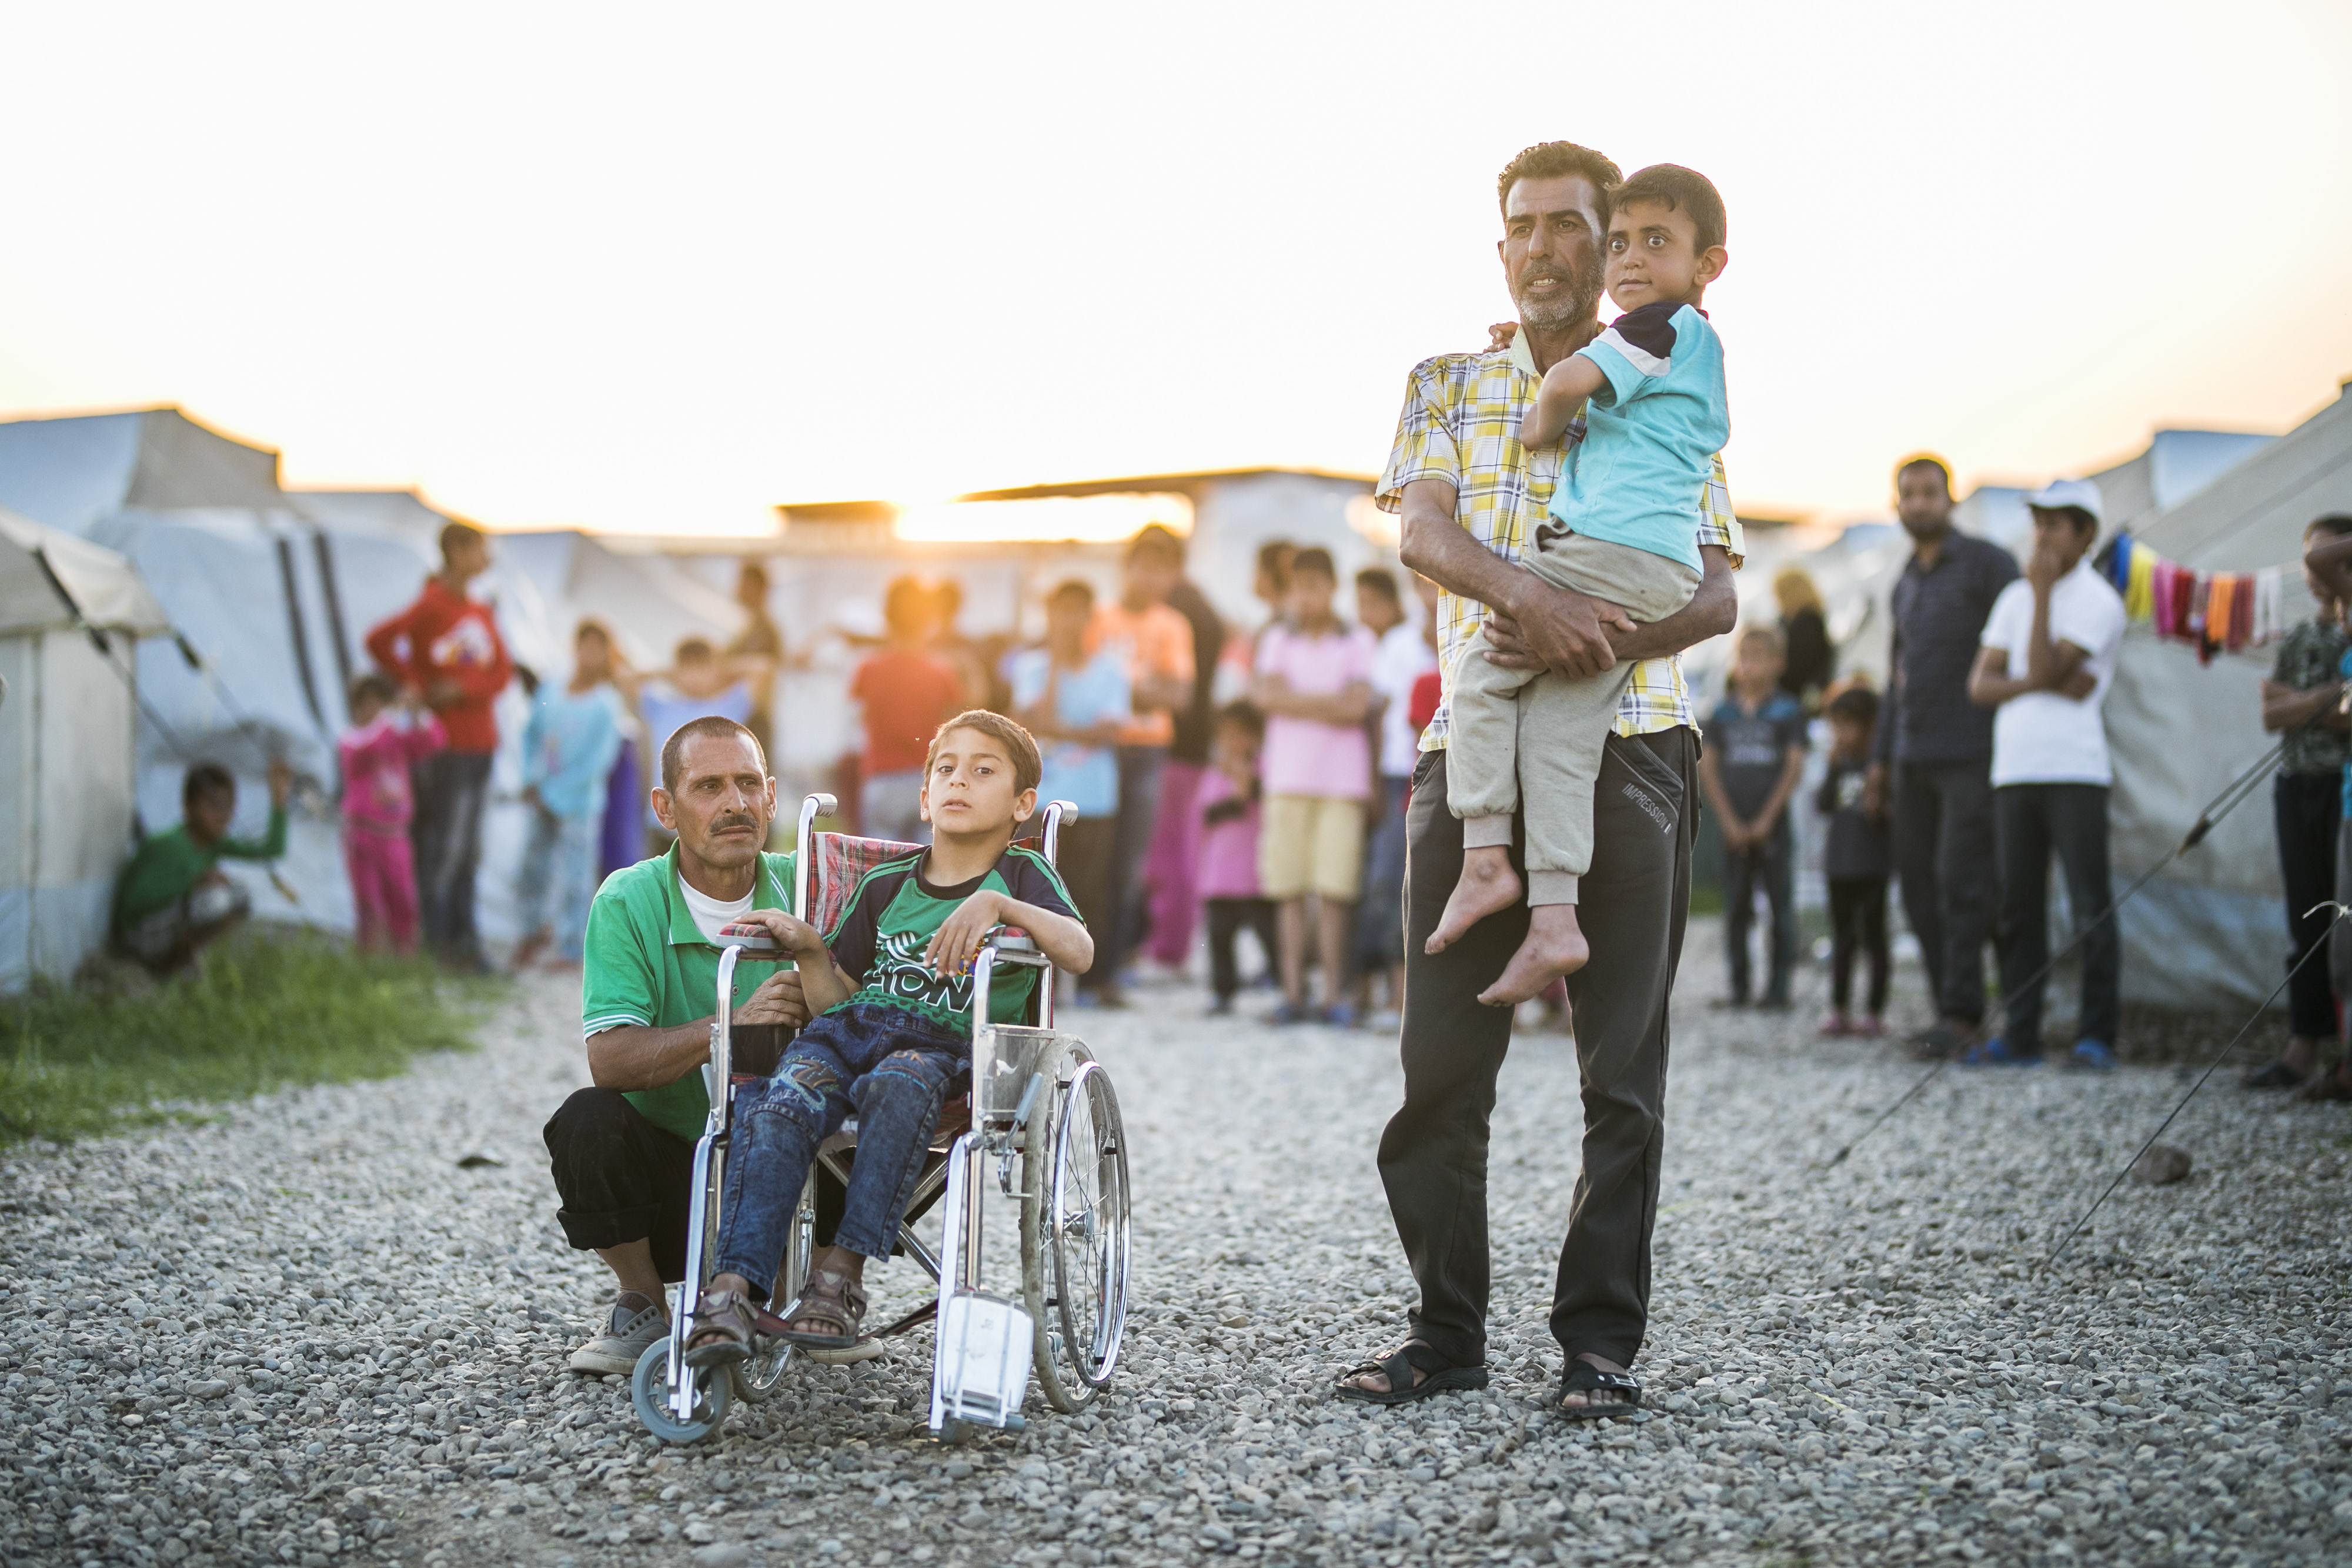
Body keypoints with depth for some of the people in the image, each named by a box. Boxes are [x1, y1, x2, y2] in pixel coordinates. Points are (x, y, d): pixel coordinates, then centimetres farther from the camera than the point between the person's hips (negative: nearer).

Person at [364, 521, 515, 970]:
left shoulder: (481, 612, 12)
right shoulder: (432, 606, -10)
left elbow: (503, 671, 6)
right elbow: (379, 641, -21)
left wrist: (462, 689, -11)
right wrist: (413, 686, -13)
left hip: (480, 742, 7)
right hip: (445, 744, -7)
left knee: (469, 849, 11)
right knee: (443, 846, -6)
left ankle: (463, 938, 17)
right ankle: (435, 939, 2)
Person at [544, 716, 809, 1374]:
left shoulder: (804, 890, -2)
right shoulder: (629, 903, -8)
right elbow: (610, 1059, -21)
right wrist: (727, 1029, -34)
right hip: (667, 1162, -1)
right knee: (587, 1119, -30)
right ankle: (641, 1307, -4)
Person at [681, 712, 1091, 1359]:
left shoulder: (1022, 874, 12)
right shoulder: (885, 886, 23)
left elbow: (1080, 952, -8)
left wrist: (998, 904, -20)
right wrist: (809, 948, 2)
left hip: (947, 1044, -3)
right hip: (853, 1025, 3)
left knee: (899, 1085, -40)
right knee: (776, 1108, -29)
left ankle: (841, 1272, -39)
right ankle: (732, 1289, -39)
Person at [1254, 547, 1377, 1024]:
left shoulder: (1357, 642, 7)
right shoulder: (1278, 640, 13)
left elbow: (1356, 707, -5)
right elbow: (1270, 696, -3)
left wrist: (1297, 700, -3)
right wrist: (1329, 702, -5)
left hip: (1342, 780, -1)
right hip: (1288, 778, 1)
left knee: (1334, 891, -6)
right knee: (1289, 890, -2)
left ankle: (1335, 996, -2)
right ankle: (1294, 994, 1)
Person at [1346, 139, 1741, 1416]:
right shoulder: (1446, 387, 14)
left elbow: (1717, 595, 2)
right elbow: (1421, 529, -5)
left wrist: (1603, 636, -19)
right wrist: (1526, 594, -26)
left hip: (1628, 750, -1)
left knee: (1622, 1066, -1)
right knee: (1441, 1057, 0)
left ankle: (1601, 1339, 8)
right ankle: (1447, 1331, 11)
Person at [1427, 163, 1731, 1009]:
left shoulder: (1667, 324, -3)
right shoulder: (1701, 353, 28)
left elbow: (1573, 381, -17)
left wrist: (1544, 422, 3)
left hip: (1603, 546, -9)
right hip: (1663, 569, 9)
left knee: (1481, 673, 1)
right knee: (1562, 736, 3)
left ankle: (1487, 858, -1)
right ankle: (1553, 920, -4)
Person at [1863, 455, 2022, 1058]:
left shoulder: (1987, 564, -1)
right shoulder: (1905, 585, 20)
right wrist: (1881, 760, 21)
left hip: (1973, 755, -7)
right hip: (1914, 758, 7)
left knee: (1962, 881, -11)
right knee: (1918, 884, 3)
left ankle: (1960, 1013, -9)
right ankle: (1952, 1010, 7)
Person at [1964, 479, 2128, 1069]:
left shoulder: (2098, 601, -2)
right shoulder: (2015, 597, 17)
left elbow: (2045, 668, -13)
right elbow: (1981, 684, 9)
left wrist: (2043, 592, -10)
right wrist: (2045, 685, -7)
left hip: (2074, 771, -6)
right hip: (2013, 770, 6)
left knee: (2091, 909, -5)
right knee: (2018, 909, 7)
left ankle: (2096, 1037, -3)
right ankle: (2019, 1035, 11)